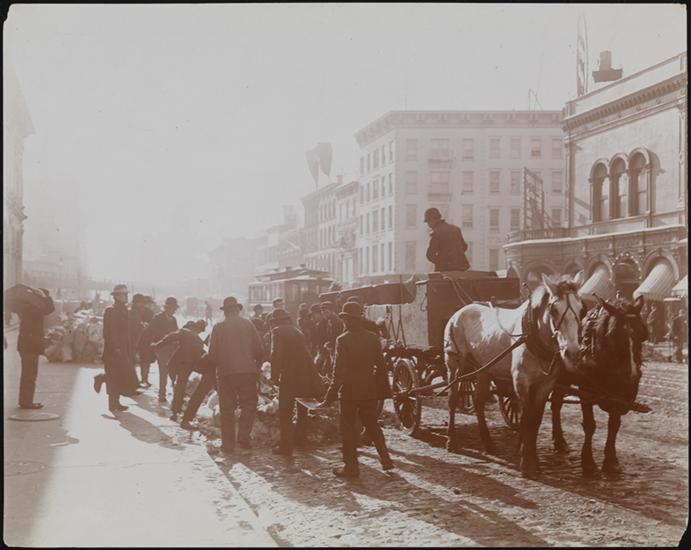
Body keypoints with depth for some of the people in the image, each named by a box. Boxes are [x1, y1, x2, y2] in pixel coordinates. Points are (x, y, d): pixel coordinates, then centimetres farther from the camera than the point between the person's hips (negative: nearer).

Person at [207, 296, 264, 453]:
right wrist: (257, 367, 14)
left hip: (225, 373, 0)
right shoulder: (248, 324, 1)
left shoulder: (218, 328, 0)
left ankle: (228, 444, 10)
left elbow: (212, 354, -2)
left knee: (227, 410, 9)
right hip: (248, 371, 0)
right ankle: (244, 437, -1)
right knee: (249, 406, 14)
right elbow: (259, 349, 0)